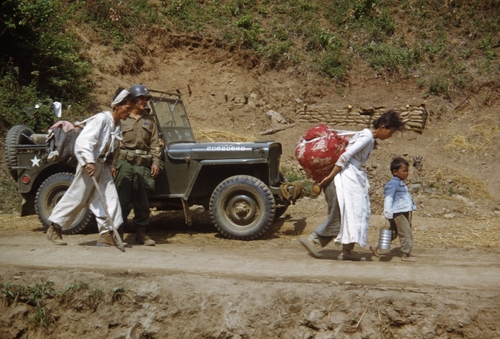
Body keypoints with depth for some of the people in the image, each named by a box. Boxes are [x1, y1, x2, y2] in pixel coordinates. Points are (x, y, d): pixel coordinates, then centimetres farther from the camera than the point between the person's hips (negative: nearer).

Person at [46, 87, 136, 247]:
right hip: (90, 164, -8)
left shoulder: (117, 125, 10)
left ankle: (106, 234, 3)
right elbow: (83, 140, -25)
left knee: (110, 198, 0)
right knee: (77, 197, -1)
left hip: (103, 165, 8)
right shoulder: (102, 119, -16)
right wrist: (89, 162, -32)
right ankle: (54, 228, 13)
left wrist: (111, 165, 16)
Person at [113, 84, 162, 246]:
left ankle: (141, 233, 15)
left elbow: (155, 143, 12)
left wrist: (155, 162, 1)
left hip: (143, 165, 3)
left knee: (142, 202, 7)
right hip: (124, 163, -3)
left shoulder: (149, 120, 14)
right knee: (122, 200, -2)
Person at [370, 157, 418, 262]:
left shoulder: (400, 184, 20)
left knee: (393, 233, 13)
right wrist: (388, 213, -25)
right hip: (397, 213, -10)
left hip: (403, 212, 10)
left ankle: (376, 246, 18)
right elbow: (388, 198, -19)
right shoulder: (393, 184, -13)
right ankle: (406, 255, 3)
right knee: (406, 234, -5)